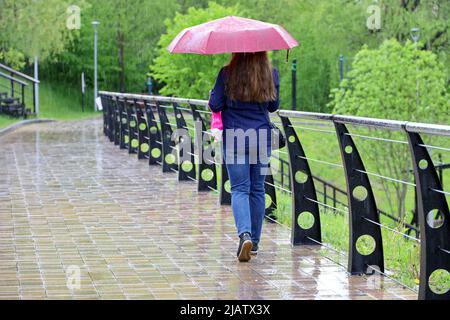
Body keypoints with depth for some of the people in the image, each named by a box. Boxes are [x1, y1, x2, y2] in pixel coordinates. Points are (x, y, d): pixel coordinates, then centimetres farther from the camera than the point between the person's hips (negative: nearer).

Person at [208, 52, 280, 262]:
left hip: (234, 138, -2)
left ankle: (245, 234, -23)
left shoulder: (228, 74, -9)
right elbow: (273, 106, 11)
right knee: (257, 190, 13)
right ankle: (254, 242, 19)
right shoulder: (271, 74, 0)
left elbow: (215, 106, -6)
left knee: (240, 189, 0)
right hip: (262, 138, 3)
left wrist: (214, 93, 14)